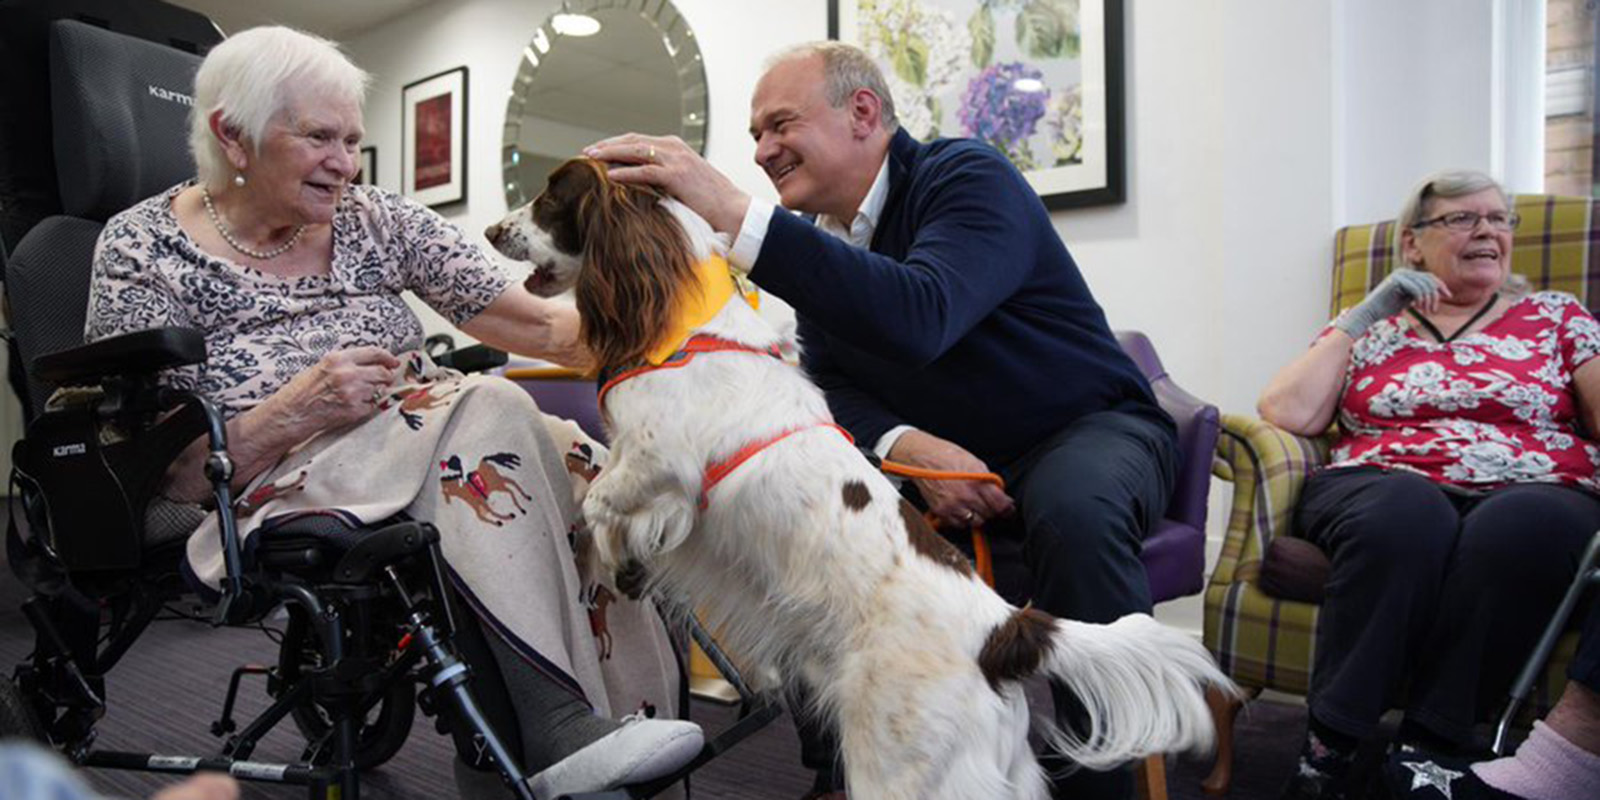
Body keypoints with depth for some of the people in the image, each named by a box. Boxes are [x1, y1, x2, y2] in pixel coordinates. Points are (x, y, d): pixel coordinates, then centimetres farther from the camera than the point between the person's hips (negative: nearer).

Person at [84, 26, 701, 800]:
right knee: (489, 412, -30)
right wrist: (291, 415, -20)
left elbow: (547, 329, 1)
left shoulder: (377, 220, 9)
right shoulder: (143, 251, 0)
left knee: (572, 456, -25)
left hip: (436, 459, 5)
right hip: (284, 497, -4)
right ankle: (554, 726, -29)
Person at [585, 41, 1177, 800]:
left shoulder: (968, 176, -20)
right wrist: (907, 446, -24)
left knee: (1073, 509, -37)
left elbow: (919, 318, -40)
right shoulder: (821, 236, 2)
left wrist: (735, 212, -44)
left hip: (1088, 428, -5)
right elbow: (831, 385, -1)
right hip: (934, 455, 6)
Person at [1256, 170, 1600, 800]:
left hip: (1536, 492, 1)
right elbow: (1287, 414, 5)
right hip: (1382, 484, -1)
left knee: (1523, 526, -35)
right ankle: (1329, 750, -30)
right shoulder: (1367, 327, 20)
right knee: (1407, 513, -37)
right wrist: (1366, 314, 6)